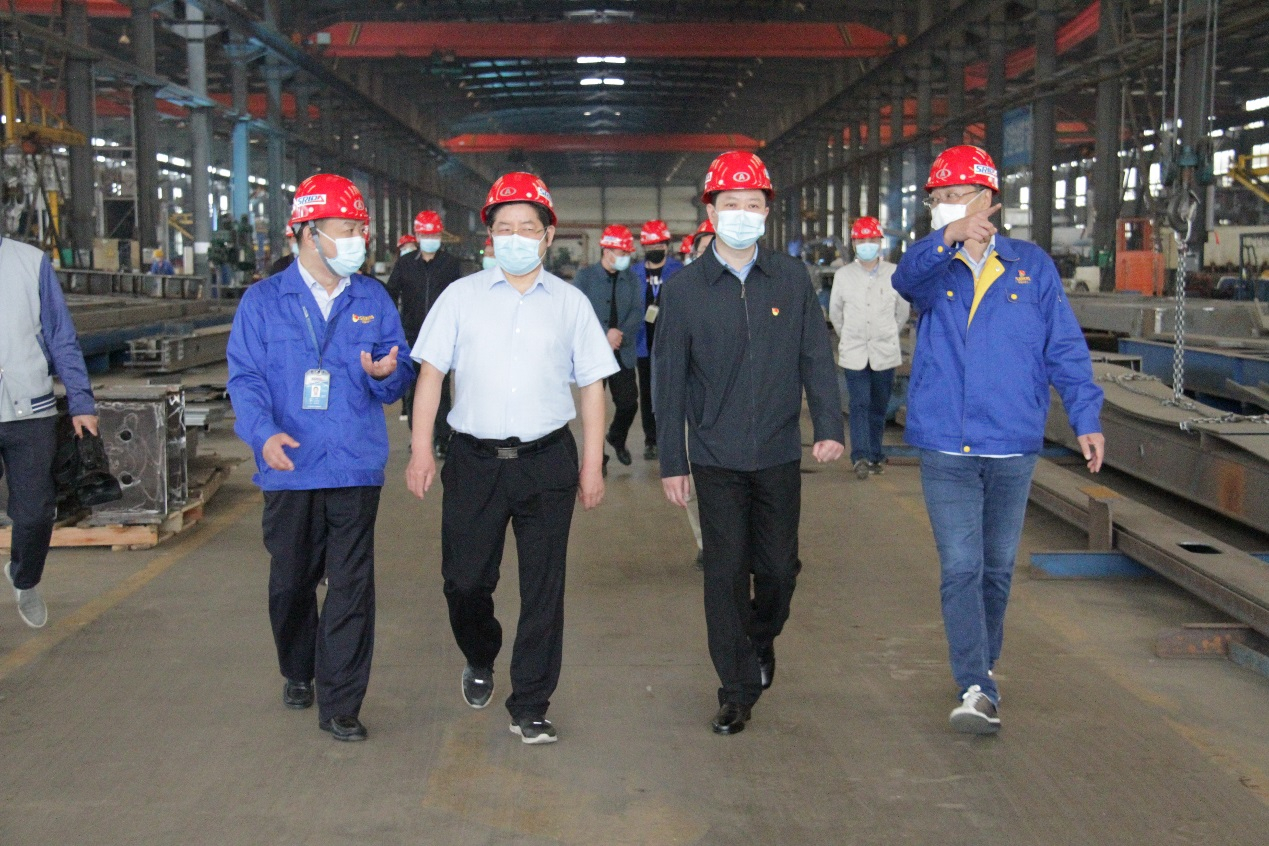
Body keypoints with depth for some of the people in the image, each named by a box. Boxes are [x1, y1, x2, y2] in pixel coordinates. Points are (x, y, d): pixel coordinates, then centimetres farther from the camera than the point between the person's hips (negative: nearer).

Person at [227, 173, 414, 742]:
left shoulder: (373, 300, 9)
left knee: (352, 584, -2)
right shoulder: (263, 301, 4)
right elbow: (245, 378, -3)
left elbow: (399, 377, 8)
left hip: (356, 466, 0)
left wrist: (386, 373, -16)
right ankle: (298, 673, 39)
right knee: (291, 581, 13)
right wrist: (264, 433, -20)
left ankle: (340, 704, 7)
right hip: (290, 467, 0)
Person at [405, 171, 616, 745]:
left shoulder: (571, 303, 6)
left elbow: (591, 385, 7)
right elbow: (431, 372, 5)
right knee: (465, 580, 7)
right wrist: (421, 450, -3)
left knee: (543, 587, 3)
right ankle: (480, 661, 39)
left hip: (547, 461, 0)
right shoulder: (462, 296, 5)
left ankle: (529, 707, 17)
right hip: (474, 459, 0)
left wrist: (592, 465, 3)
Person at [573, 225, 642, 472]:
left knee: (628, 402, 1)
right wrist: (603, 338, -14)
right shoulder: (585, 276, -2)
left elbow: (637, 312, -1)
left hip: (623, 352, 3)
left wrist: (619, 333, -17)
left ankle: (617, 438, 32)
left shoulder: (631, 279, 7)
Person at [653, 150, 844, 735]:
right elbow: (669, 381, 1)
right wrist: (671, 462, 0)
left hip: (779, 456, 1)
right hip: (716, 460, -1)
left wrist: (830, 425, -7)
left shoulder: (792, 279, 3)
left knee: (779, 567, 8)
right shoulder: (684, 290, -1)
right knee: (726, 573, 2)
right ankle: (735, 692, 15)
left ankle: (761, 639, 40)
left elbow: (816, 357, 5)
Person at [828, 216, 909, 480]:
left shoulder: (893, 274, 1)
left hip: (885, 352, 1)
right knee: (859, 405, -10)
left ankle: (874, 455, 19)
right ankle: (861, 457, -15)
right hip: (854, 353, -1)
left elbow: (902, 310, 14)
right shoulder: (843, 275, 4)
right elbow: (835, 312, 17)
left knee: (879, 407, 8)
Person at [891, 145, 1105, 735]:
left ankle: (984, 663, 34)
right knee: (960, 568, -8)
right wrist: (947, 239, -42)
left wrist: (1086, 417, -2)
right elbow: (906, 278, -22)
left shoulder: (1031, 266, 6)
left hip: (1012, 446, 1)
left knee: (998, 566, 14)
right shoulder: (932, 267, 4)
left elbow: (1065, 347, 5)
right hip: (945, 446, -1)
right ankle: (976, 691, -8)